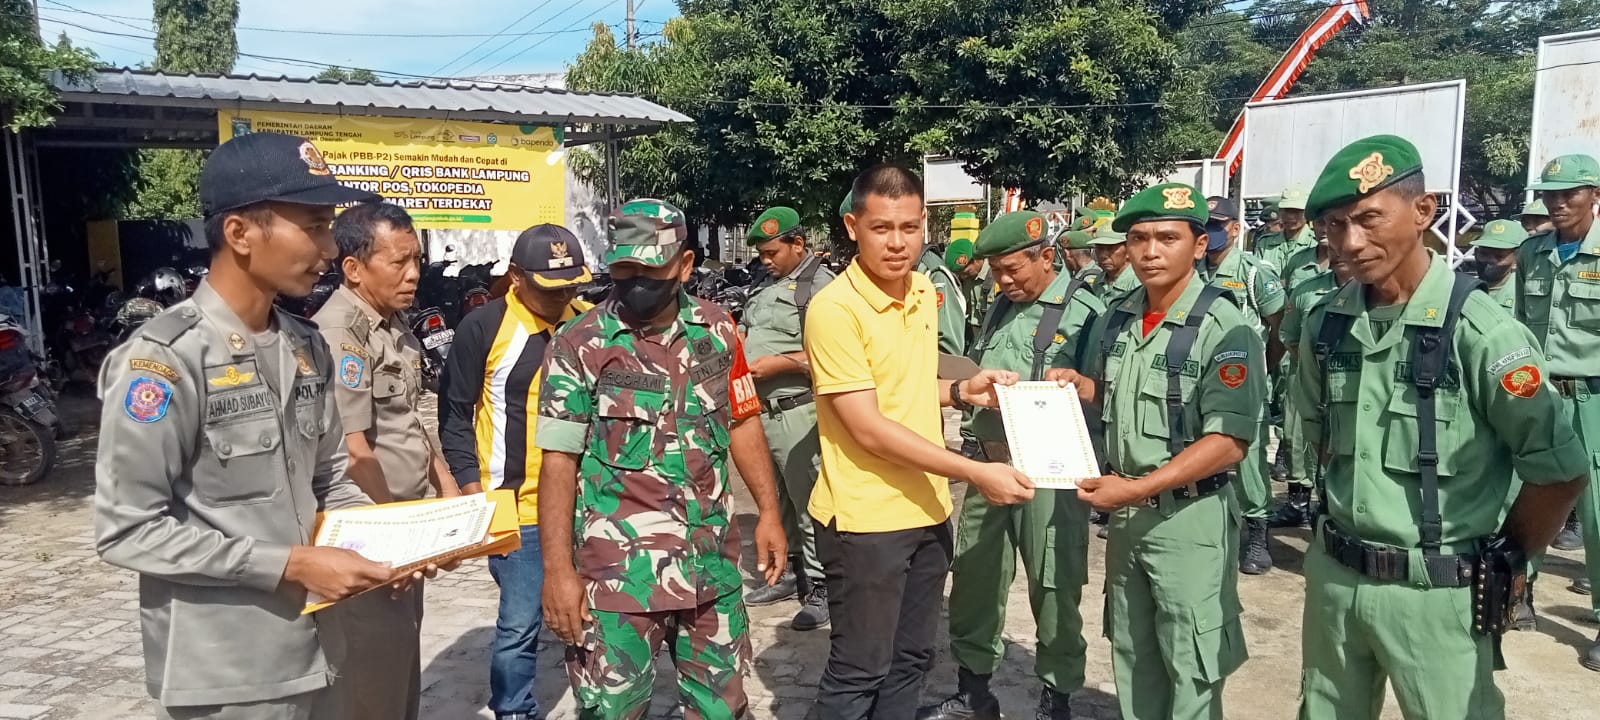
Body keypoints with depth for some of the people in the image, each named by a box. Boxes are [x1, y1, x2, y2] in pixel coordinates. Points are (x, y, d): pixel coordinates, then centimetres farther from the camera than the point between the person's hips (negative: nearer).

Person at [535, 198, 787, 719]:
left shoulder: (717, 330, 4)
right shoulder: (579, 345, -8)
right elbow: (559, 462, -8)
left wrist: (769, 512, 7)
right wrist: (557, 569, -12)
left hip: (712, 564, 4)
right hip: (618, 574, -4)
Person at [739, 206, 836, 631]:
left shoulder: (821, 285, -10)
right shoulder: (769, 286, 18)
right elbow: (752, 338, 27)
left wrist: (777, 364, -20)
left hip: (796, 413, -9)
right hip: (759, 409, 9)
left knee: (808, 504, -3)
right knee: (774, 500, 17)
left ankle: (820, 588, 6)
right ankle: (787, 573, 31)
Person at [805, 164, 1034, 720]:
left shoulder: (924, 291, 5)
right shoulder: (834, 308, -19)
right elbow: (869, 428, -21)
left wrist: (961, 392, 2)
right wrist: (975, 472, -21)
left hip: (928, 508, 7)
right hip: (865, 518, -7)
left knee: (911, 661, 19)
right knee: (858, 673, 6)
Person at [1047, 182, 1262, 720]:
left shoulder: (1225, 328, -16)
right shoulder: (1115, 321, 4)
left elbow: (1228, 443, -21)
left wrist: (1137, 488, -25)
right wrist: (1080, 385, 0)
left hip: (1191, 515, -6)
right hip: (1125, 512, 6)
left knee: (1190, 666, 8)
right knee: (1131, 656, 19)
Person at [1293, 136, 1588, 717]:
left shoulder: (1479, 331, -17)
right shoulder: (1325, 325, 0)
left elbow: (1561, 472, -11)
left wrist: (1500, 560, 0)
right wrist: (1355, 505, 13)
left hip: (1435, 591, -5)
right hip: (1334, 575, 5)